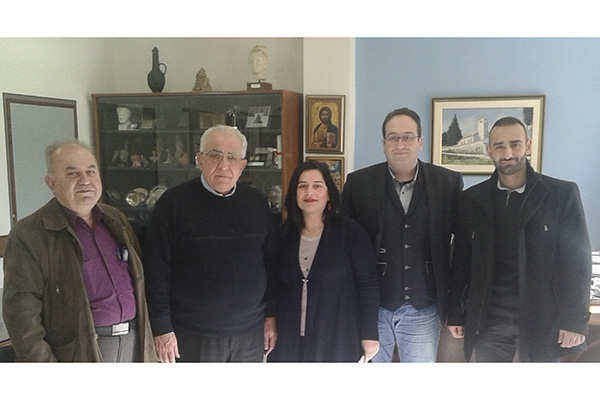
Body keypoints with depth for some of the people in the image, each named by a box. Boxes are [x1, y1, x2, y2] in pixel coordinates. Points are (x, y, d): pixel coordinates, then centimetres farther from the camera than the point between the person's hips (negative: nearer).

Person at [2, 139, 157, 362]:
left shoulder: (116, 219, 10)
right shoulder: (29, 234, -8)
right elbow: (22, 314, -11)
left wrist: (147, 342, 13)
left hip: (134, 341, 5)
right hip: (81, 350, -5)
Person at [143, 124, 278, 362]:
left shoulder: (256, 202, 4)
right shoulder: (174, 202, -8)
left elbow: (271, 261, 9)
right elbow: (156, 269, -8)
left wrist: (271, 315, 7)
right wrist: (162, 327, -9)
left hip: (250, 333, 4)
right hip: (193, 335, -3)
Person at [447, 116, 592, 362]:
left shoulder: (562, 194, -3)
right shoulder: (472, 199, 3)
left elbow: (578, 260, -4)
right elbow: (461, 260, 6)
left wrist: (575, 320, -9)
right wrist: (455, 313, 5)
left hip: (543, 319, -1)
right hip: (488, 320, 2)